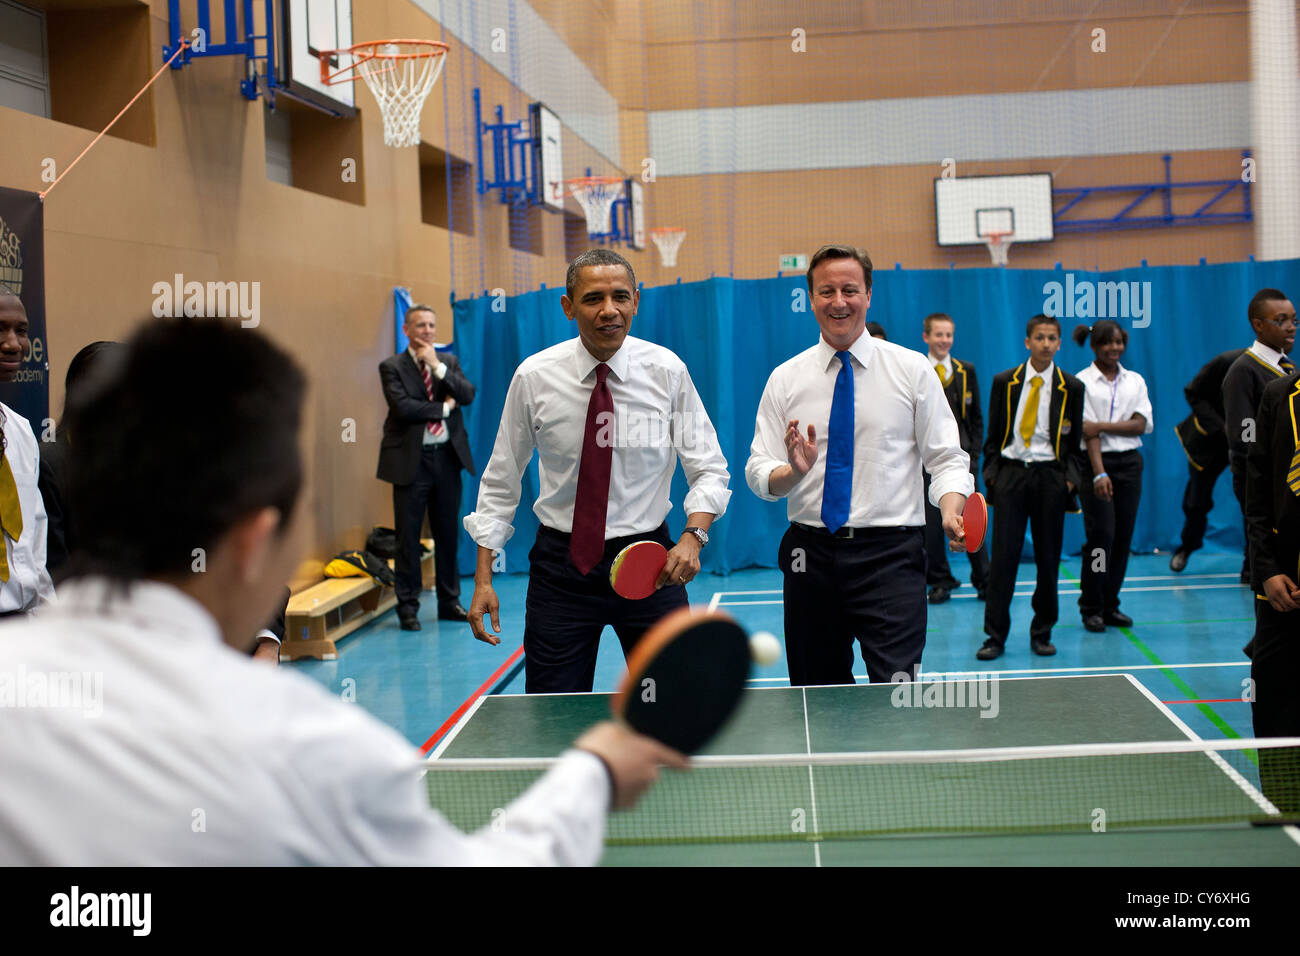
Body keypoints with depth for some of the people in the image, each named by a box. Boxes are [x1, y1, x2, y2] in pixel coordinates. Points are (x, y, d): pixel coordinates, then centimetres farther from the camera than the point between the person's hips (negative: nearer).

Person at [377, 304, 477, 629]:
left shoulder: (449, 361, 11)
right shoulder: (392, 367, -1)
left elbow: (468, 395, -5)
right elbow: (402, 407, -15)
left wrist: (437, 366, -12)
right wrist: (443, 407, -8)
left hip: (447, 456, 4)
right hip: (412, 460, -4)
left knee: (448, 533, 10)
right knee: (408, 537, 1)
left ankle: (449, 602, 20)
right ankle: (408, 606, 10)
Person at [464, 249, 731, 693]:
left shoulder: (667, 371, -6)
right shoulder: (534, 377, -6)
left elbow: (709, 469, -1)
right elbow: (500, 481, 3)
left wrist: (693, 535, -20)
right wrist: (483, 579, -2)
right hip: (561, 566, 0)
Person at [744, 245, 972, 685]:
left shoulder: (913, 369, 4)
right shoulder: (785, 378, 7)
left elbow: (947, 458, 2)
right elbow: (758, 472, 4)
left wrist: (951, 512, -18)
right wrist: (794, 471, -18)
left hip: (890, 554, -2)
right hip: (810, 554, 2)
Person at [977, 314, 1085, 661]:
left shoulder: (1071, 387, 6)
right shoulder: (1004, 382, 7)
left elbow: (1075, 440, 8)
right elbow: (993, 435, 10)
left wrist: (1070, 477, -4)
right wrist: (992, 471, -1)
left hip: (1050, 476, 0)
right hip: (1010, 474, 0)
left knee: (1048, 558, 4)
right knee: (1003, 556, -4)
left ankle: (1042, 633, 17)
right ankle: (996, 635, 2)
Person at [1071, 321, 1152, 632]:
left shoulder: (1135, 381, 10)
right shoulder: (1082, 382, -2)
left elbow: (1142, 424, -1)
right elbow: (1088, 432, -10)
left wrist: (1102, 425, -15)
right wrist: (1099, 473, -20)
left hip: (1129, 463, 4)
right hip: (1096, 462, -4)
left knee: (1123, 536, 4)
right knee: (1101, 535, -7)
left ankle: (1110, 605, 14)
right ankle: (1091, 607, 4)